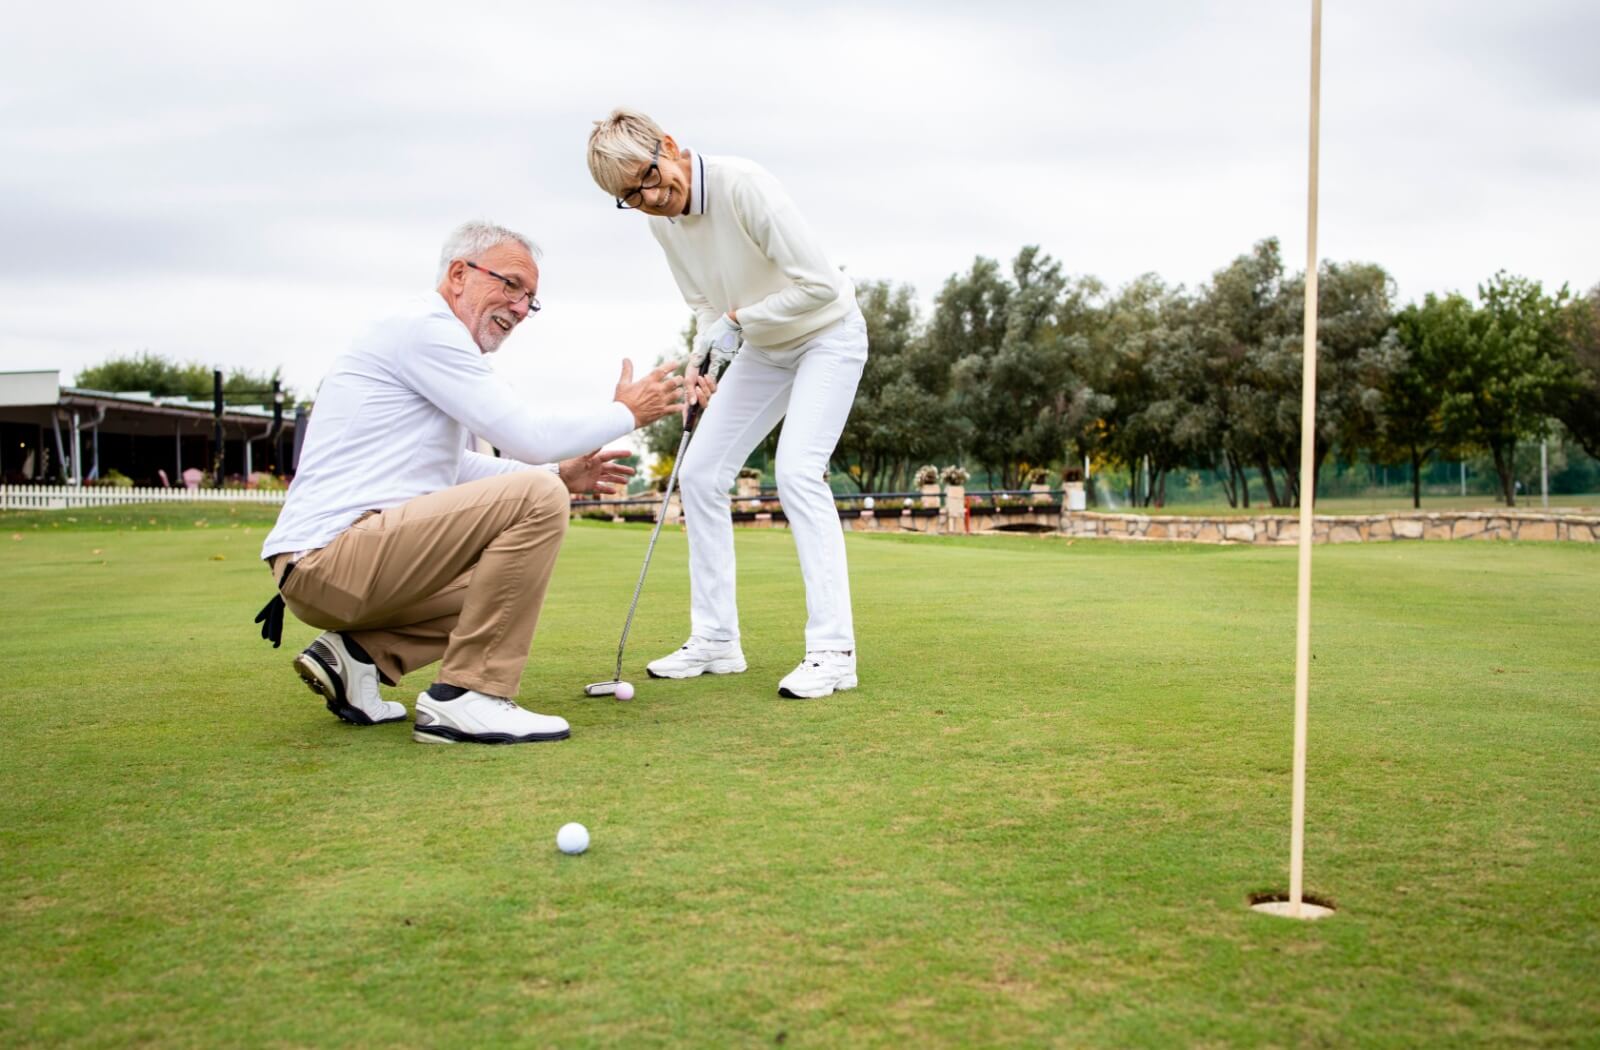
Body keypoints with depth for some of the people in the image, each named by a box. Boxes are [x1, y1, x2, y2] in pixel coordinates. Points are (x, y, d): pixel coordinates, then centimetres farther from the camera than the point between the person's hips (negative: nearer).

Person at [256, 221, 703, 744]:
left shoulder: (433, 337, 21)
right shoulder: (426, 327, -10)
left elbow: (452, 469, 29)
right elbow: (528, 436, -15)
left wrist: (559, 475, 20)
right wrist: (626, 412, 1)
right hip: (330, 553, -11)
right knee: (538, 499, -21)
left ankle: (358, 652, 11)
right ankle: (466, 696, -15)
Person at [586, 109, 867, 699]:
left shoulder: (743, 186, -30)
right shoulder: (661, 218, -7)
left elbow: (820, 284, -30)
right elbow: (705, 302, 7)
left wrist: (738, 320, -23)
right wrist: (702, 358, -12)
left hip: (827, 335, -7)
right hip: (762, 347, 8)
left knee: (797, 470, -23)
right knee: (700, 472, 1)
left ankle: (832, 650, -20)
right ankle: (715, 640, 8)